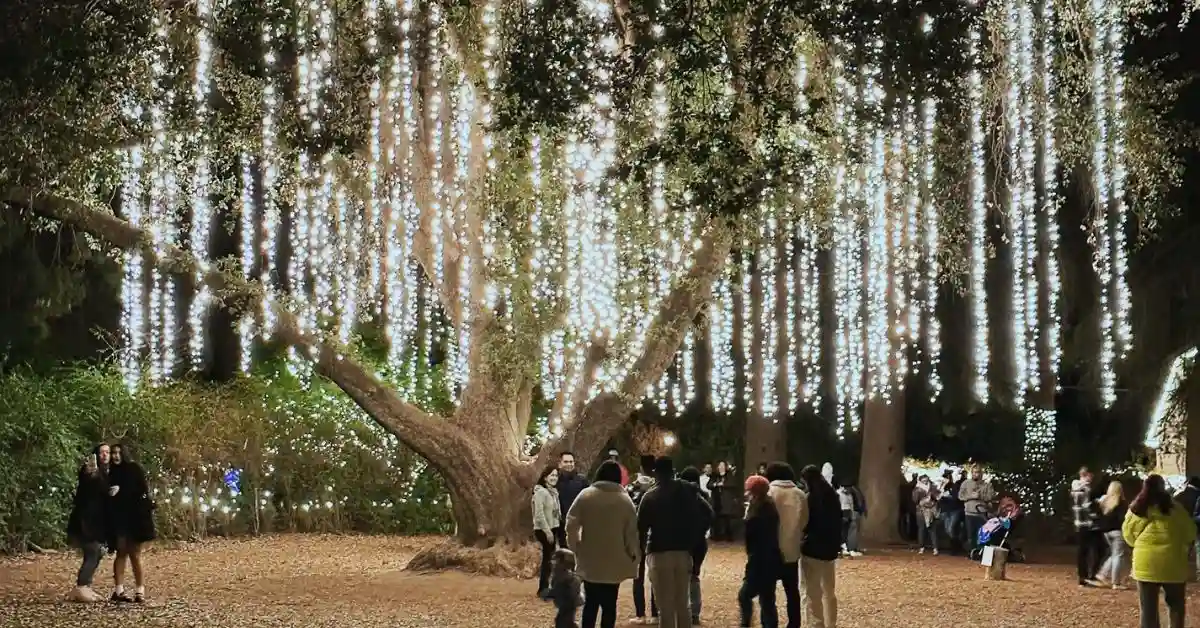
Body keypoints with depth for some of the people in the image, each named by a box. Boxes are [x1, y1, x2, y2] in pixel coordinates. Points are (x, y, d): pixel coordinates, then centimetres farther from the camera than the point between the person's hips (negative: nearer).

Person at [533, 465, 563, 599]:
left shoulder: (554, 492, 14)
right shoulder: (540, 492, -13)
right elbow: (539, 513, -19)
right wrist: (547, 530, -21)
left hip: (553, 529, 8)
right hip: (543, 530, -8)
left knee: (548, 558, 10)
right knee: (547, 558, -8)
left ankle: (544, 588, 17)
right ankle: (543, 589, -3)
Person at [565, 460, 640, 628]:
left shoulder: (586, 495, -5)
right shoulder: (624, 500, -4)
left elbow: (571, 523, -7)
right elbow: (631, 532, -3)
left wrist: (575, 546, 6)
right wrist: (634, 555, 9)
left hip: (590, 560, 1)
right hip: (615, 561, -1)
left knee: (590, 602, 12)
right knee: (609, 604, 7)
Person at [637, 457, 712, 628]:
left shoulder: (651, 497, -7)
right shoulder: (688, 491, 4)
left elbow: (640, 526, -9)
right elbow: (708, 514, 2)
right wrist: (694, 538, 8)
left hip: (660, 553, -4)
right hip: (684, 551, 4)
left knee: (666, 606, 0)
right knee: (682, 604, 15)